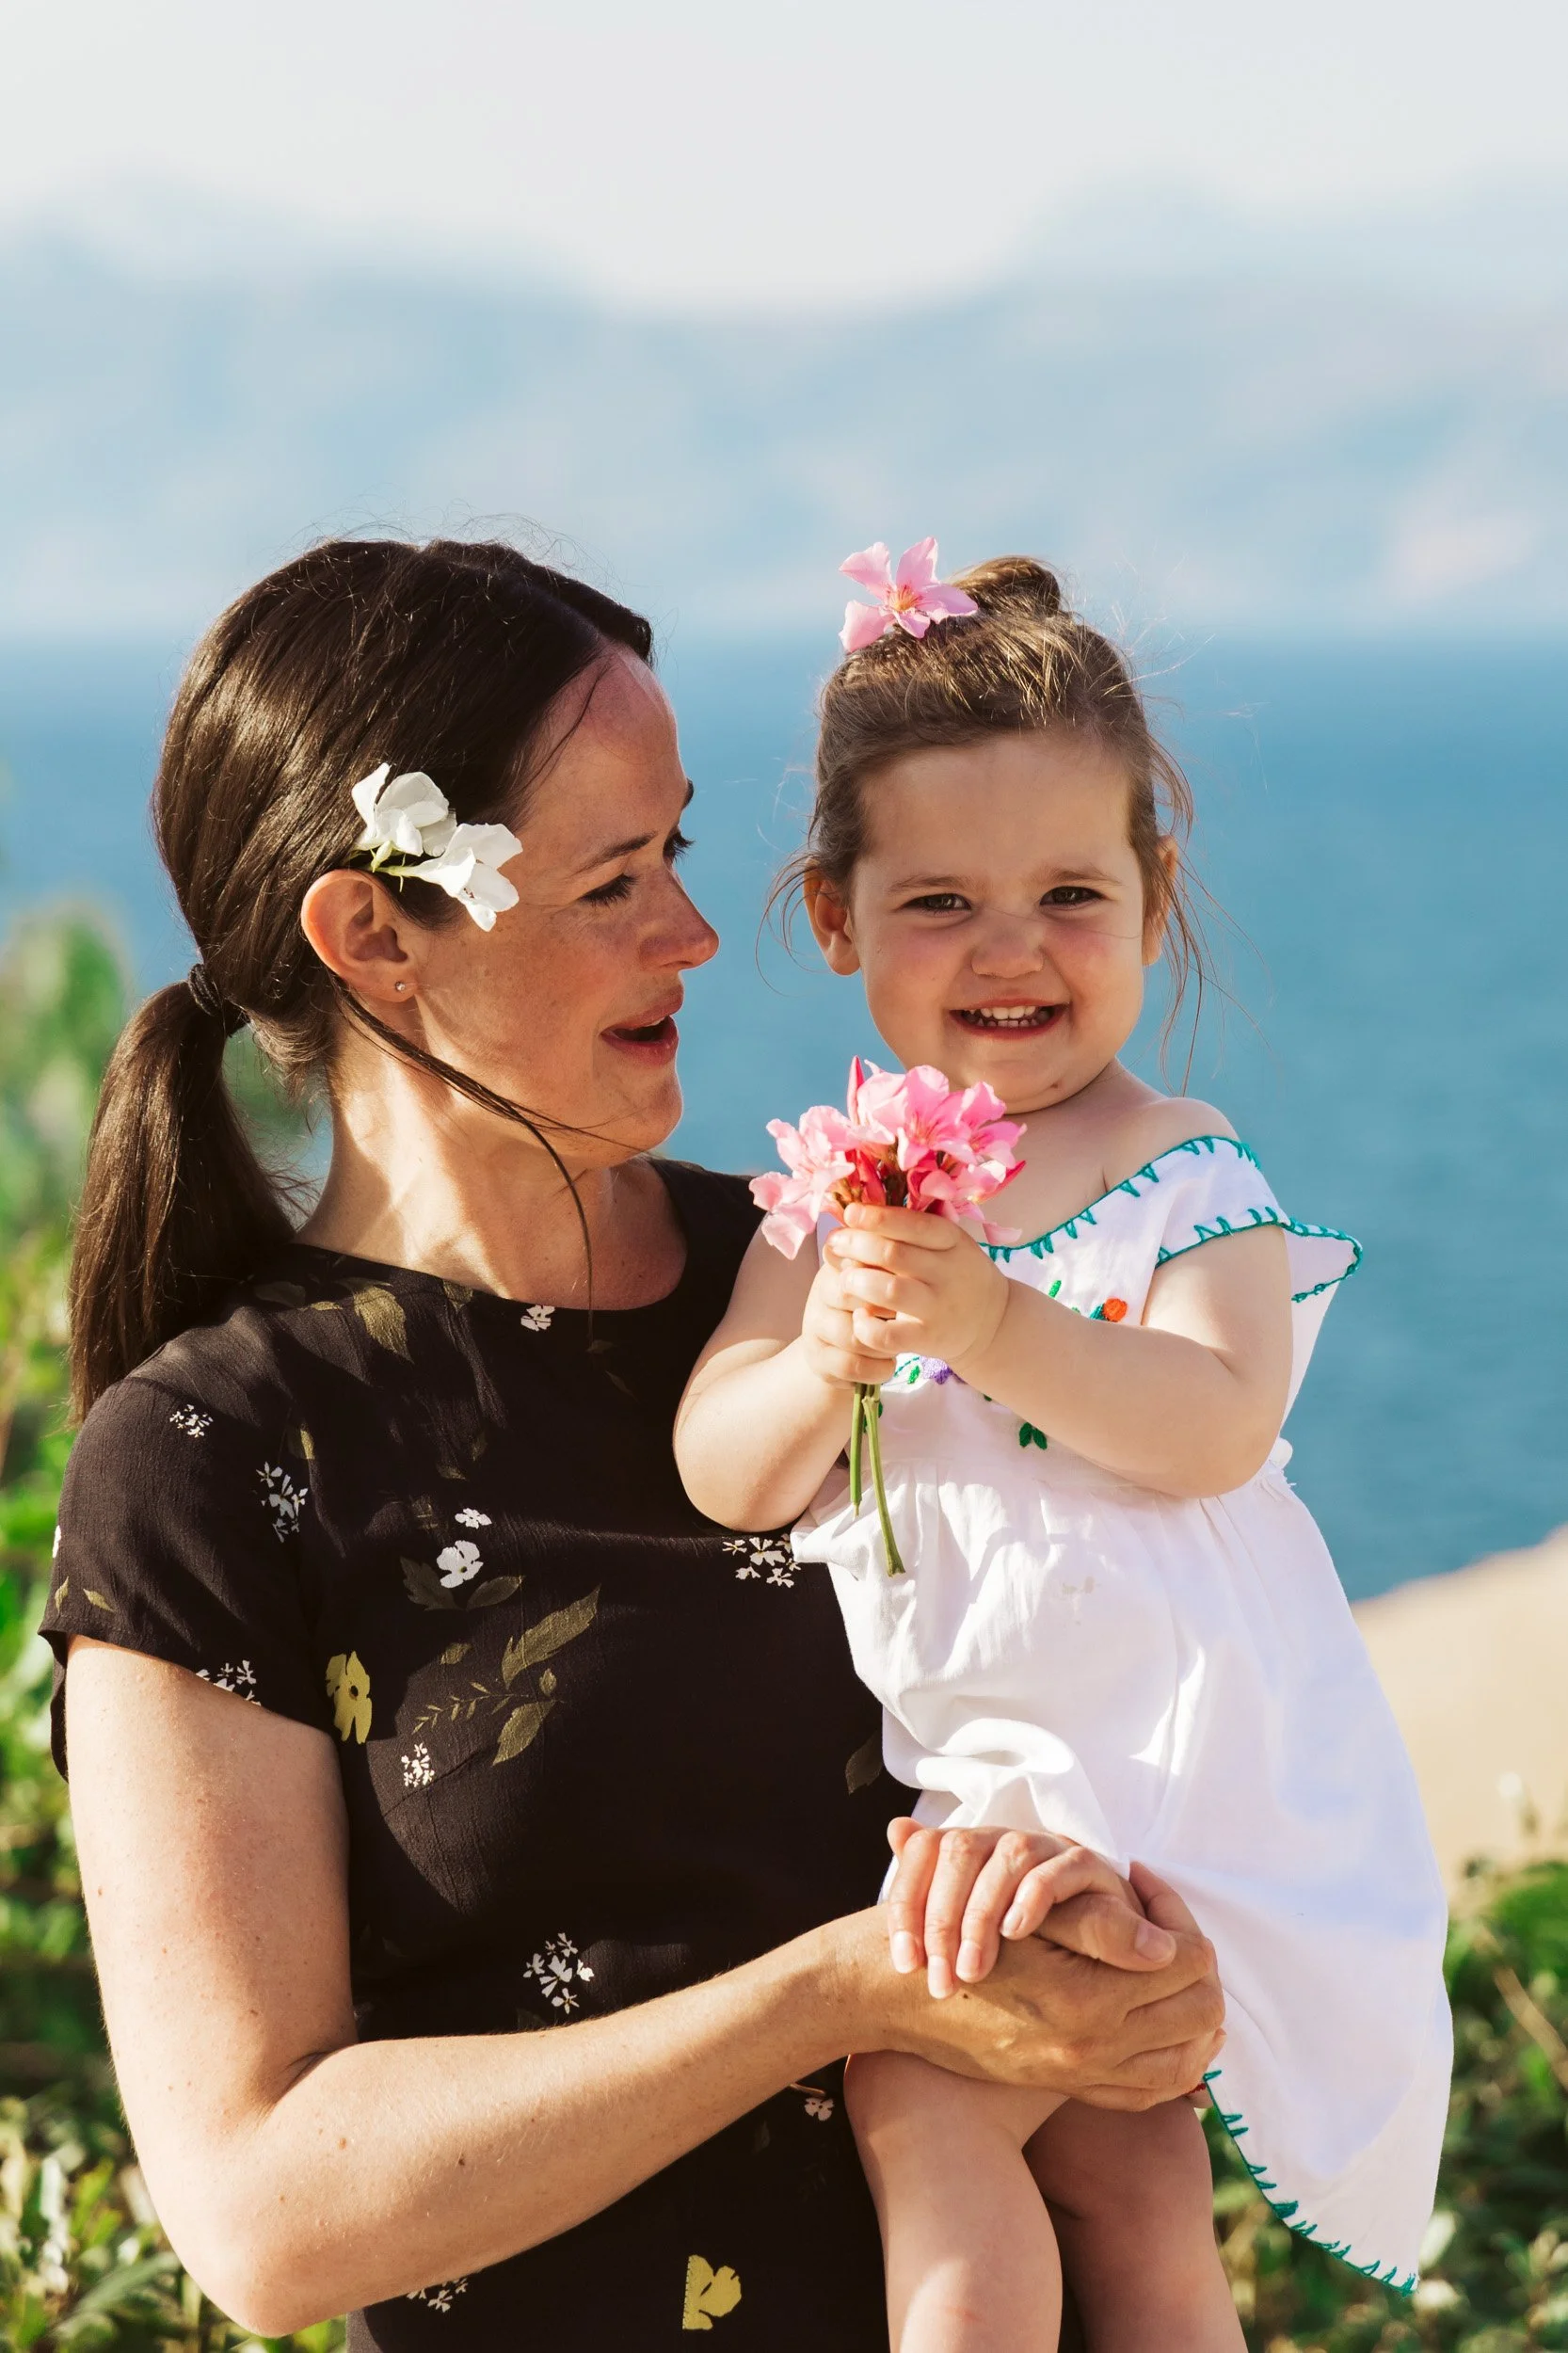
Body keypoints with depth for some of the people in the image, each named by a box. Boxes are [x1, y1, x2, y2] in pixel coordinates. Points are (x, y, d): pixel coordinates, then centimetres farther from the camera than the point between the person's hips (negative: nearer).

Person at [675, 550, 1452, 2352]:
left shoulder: (1188, 1173, -7)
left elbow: (1218, 1427, -23)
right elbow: (720, 1479, -1)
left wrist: (993, 1325, -36)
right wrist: (823, 1360, -22)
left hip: (1156, 1759, -5)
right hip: (941, 1755, 5)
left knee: (920, 2100, -17)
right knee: (1108, 2177, 11)